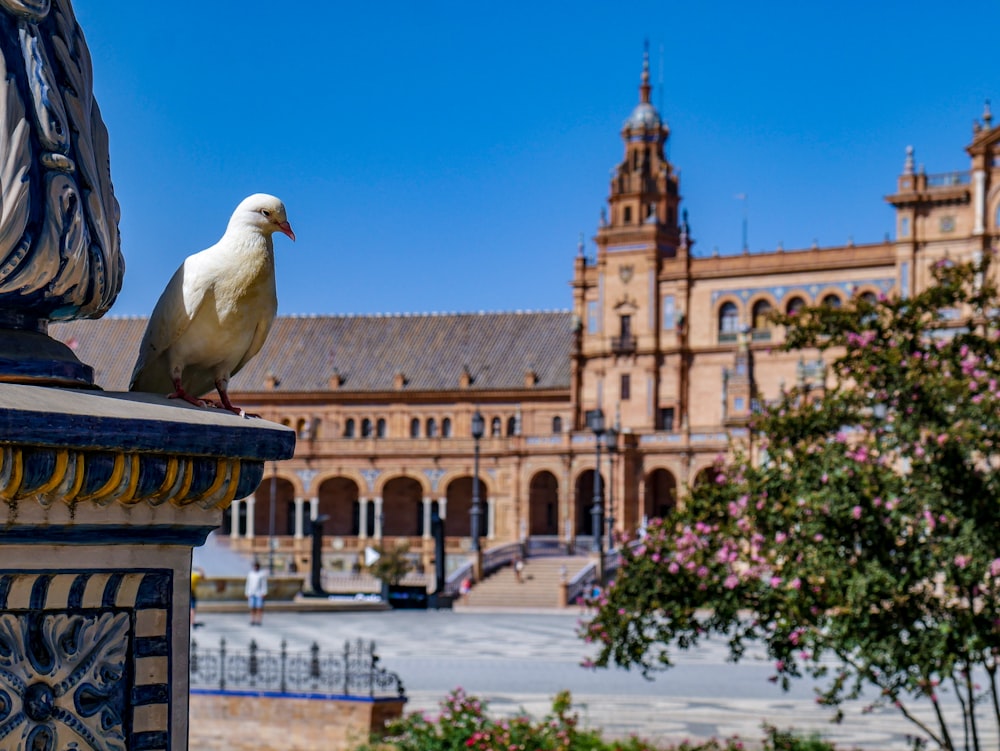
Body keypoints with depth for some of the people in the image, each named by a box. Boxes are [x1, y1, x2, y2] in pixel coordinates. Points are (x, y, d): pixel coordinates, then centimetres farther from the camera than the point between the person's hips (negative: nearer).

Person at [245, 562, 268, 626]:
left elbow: (264, 585, -5)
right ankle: (252, 621, 4)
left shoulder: (262, 574, -2)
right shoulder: (250, 574, 11)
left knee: (259, 608, -6)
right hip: (251, 594, 4)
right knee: (252, 608, 2)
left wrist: (263, 594, -12)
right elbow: (248, 585, 14)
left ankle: (259, 621, -4)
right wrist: (247, 595, 9)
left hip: (259, 594, -4)